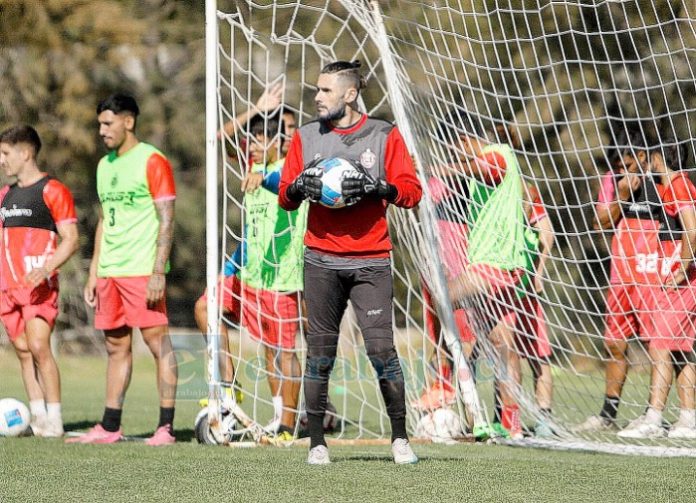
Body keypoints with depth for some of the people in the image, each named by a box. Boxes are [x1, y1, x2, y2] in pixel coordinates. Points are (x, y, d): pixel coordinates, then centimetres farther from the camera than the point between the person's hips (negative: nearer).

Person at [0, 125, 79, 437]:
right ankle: (37, 418, 9)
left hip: (39, 284, -7)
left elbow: (71, 240, -9)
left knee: (39, 347, -17)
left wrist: (46, 268, -24)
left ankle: (54, 420, -15)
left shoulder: (52, 191, -5)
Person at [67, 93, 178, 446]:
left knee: (157, 341, -6)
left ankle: (166, 426, -5)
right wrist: (93, 274, 16)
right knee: (116, 346, 9)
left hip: (142, 270, -8)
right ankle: (109, 427, 12)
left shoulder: (152, 161, -6)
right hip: (109, 271, 8)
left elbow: (167, 220, -10)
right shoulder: (105, 165, 17)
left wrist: (158, 272, -17)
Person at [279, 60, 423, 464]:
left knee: (382, 348, -10)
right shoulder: (306, 137, 12)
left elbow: (412, 191, -1)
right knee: (320, 353, 1)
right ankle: (317, 442, 7)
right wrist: (298, 187, -8)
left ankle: (400, 439, 0)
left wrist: (376, 188, -17)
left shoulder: (384, 136, 4)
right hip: (322, 261, 2)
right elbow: (285, 198, 14)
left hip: (371, 262, -2)